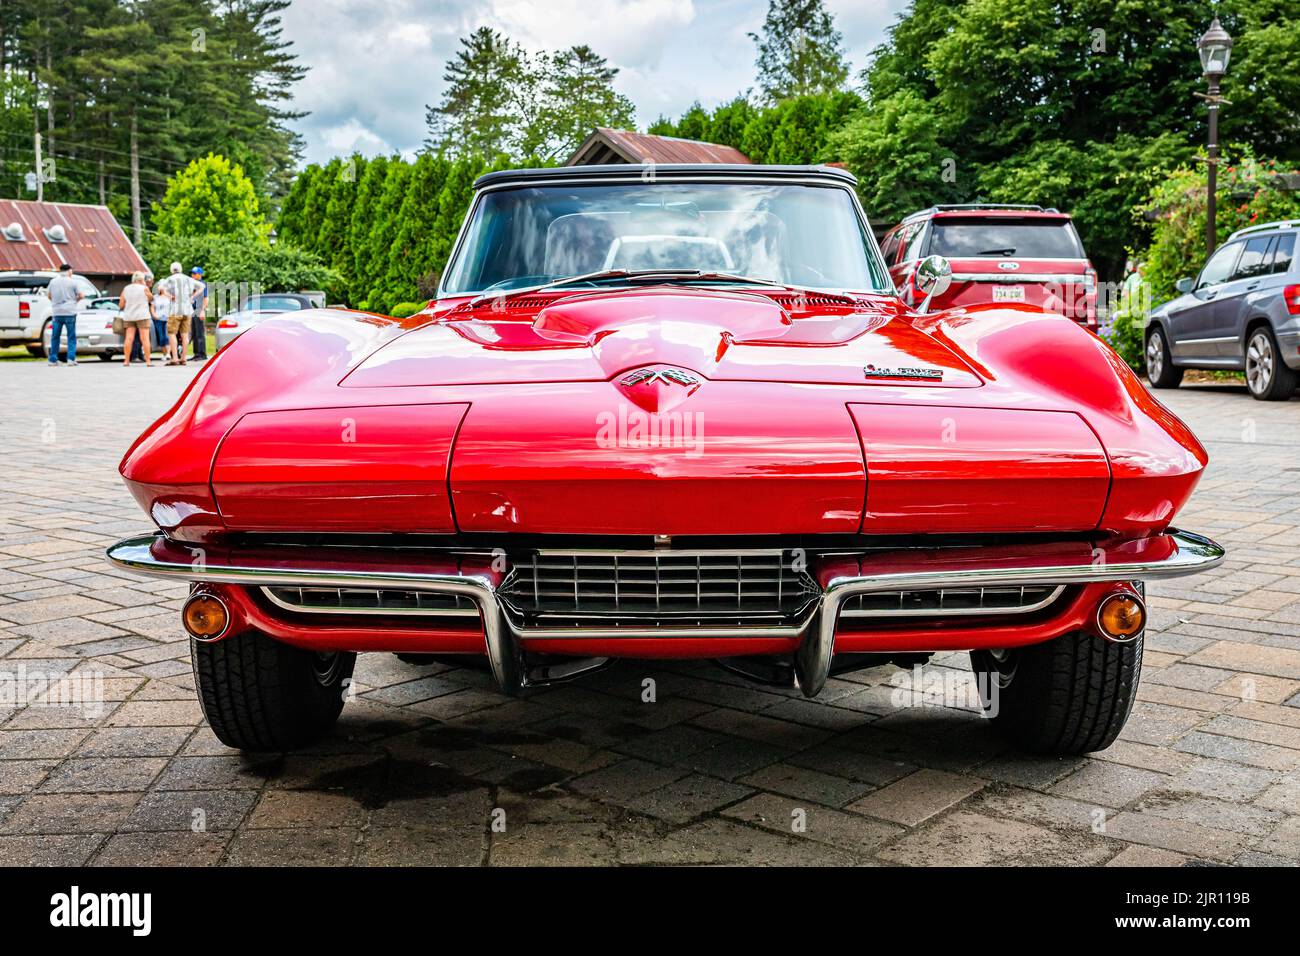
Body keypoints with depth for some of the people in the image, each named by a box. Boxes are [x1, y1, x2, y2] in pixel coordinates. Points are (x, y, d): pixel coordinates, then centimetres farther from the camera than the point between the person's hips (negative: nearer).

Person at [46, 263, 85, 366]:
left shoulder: (53, 281, 5)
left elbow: (49, 295, 14)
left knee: (55, 336, 9)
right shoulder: (72, 282, -4)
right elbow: (81, 295, -2)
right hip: (69, 312, -3)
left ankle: (53, 359, 11)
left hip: (56, 312, 3)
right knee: (71, 336, 3)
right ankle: (71, 358, -5)